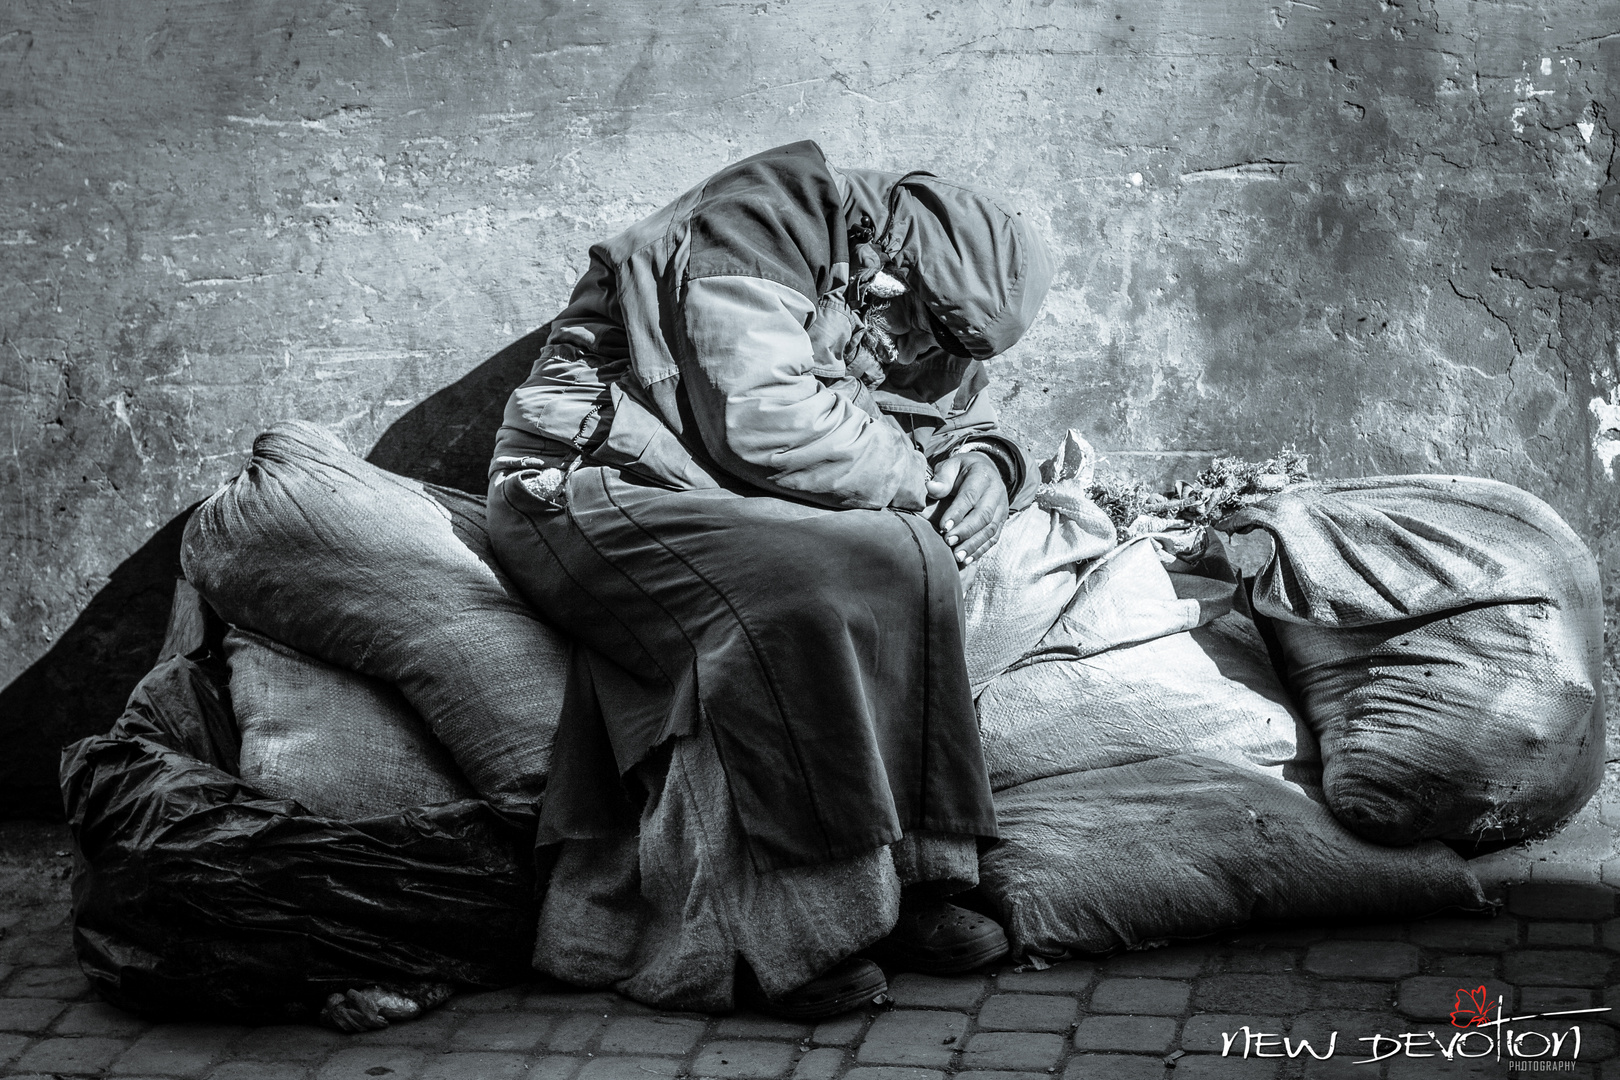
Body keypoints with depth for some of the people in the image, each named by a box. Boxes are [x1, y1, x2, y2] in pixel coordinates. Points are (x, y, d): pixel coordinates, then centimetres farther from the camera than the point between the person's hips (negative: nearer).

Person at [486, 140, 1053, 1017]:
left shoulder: (923, 317, 9)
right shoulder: (766, 221, -17)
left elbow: (968, 417, 21)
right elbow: (763, 422, -27)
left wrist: (985, 464, -4)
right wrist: (913, 478, -14)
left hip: (720, 505, 8)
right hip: (589, 489, -8)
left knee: (907, 557, -15)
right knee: (801, 586, -32)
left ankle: (914, 884, -13)